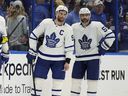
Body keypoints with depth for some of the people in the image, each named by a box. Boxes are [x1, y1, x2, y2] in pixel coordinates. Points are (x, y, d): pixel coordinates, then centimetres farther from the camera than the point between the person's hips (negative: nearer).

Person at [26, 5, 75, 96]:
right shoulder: (46, 23, -5)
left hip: (59, 60, 0)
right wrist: (32, 52, 0)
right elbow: (34, 35, 1)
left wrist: (67, 61, -10)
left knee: (58, 84, 0)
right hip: (43, 57, 0)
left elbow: (70, 46, -3)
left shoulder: (68, 29, -4)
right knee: (38, 81, 0)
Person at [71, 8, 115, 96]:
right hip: (79, 59, 3)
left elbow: (110, 36, -8)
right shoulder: (74, 27, 0)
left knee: (92, 81, -2)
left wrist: (102, 48, -8)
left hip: (93, 58, -3)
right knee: (75, 81, 3)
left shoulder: (97, 25, -9)